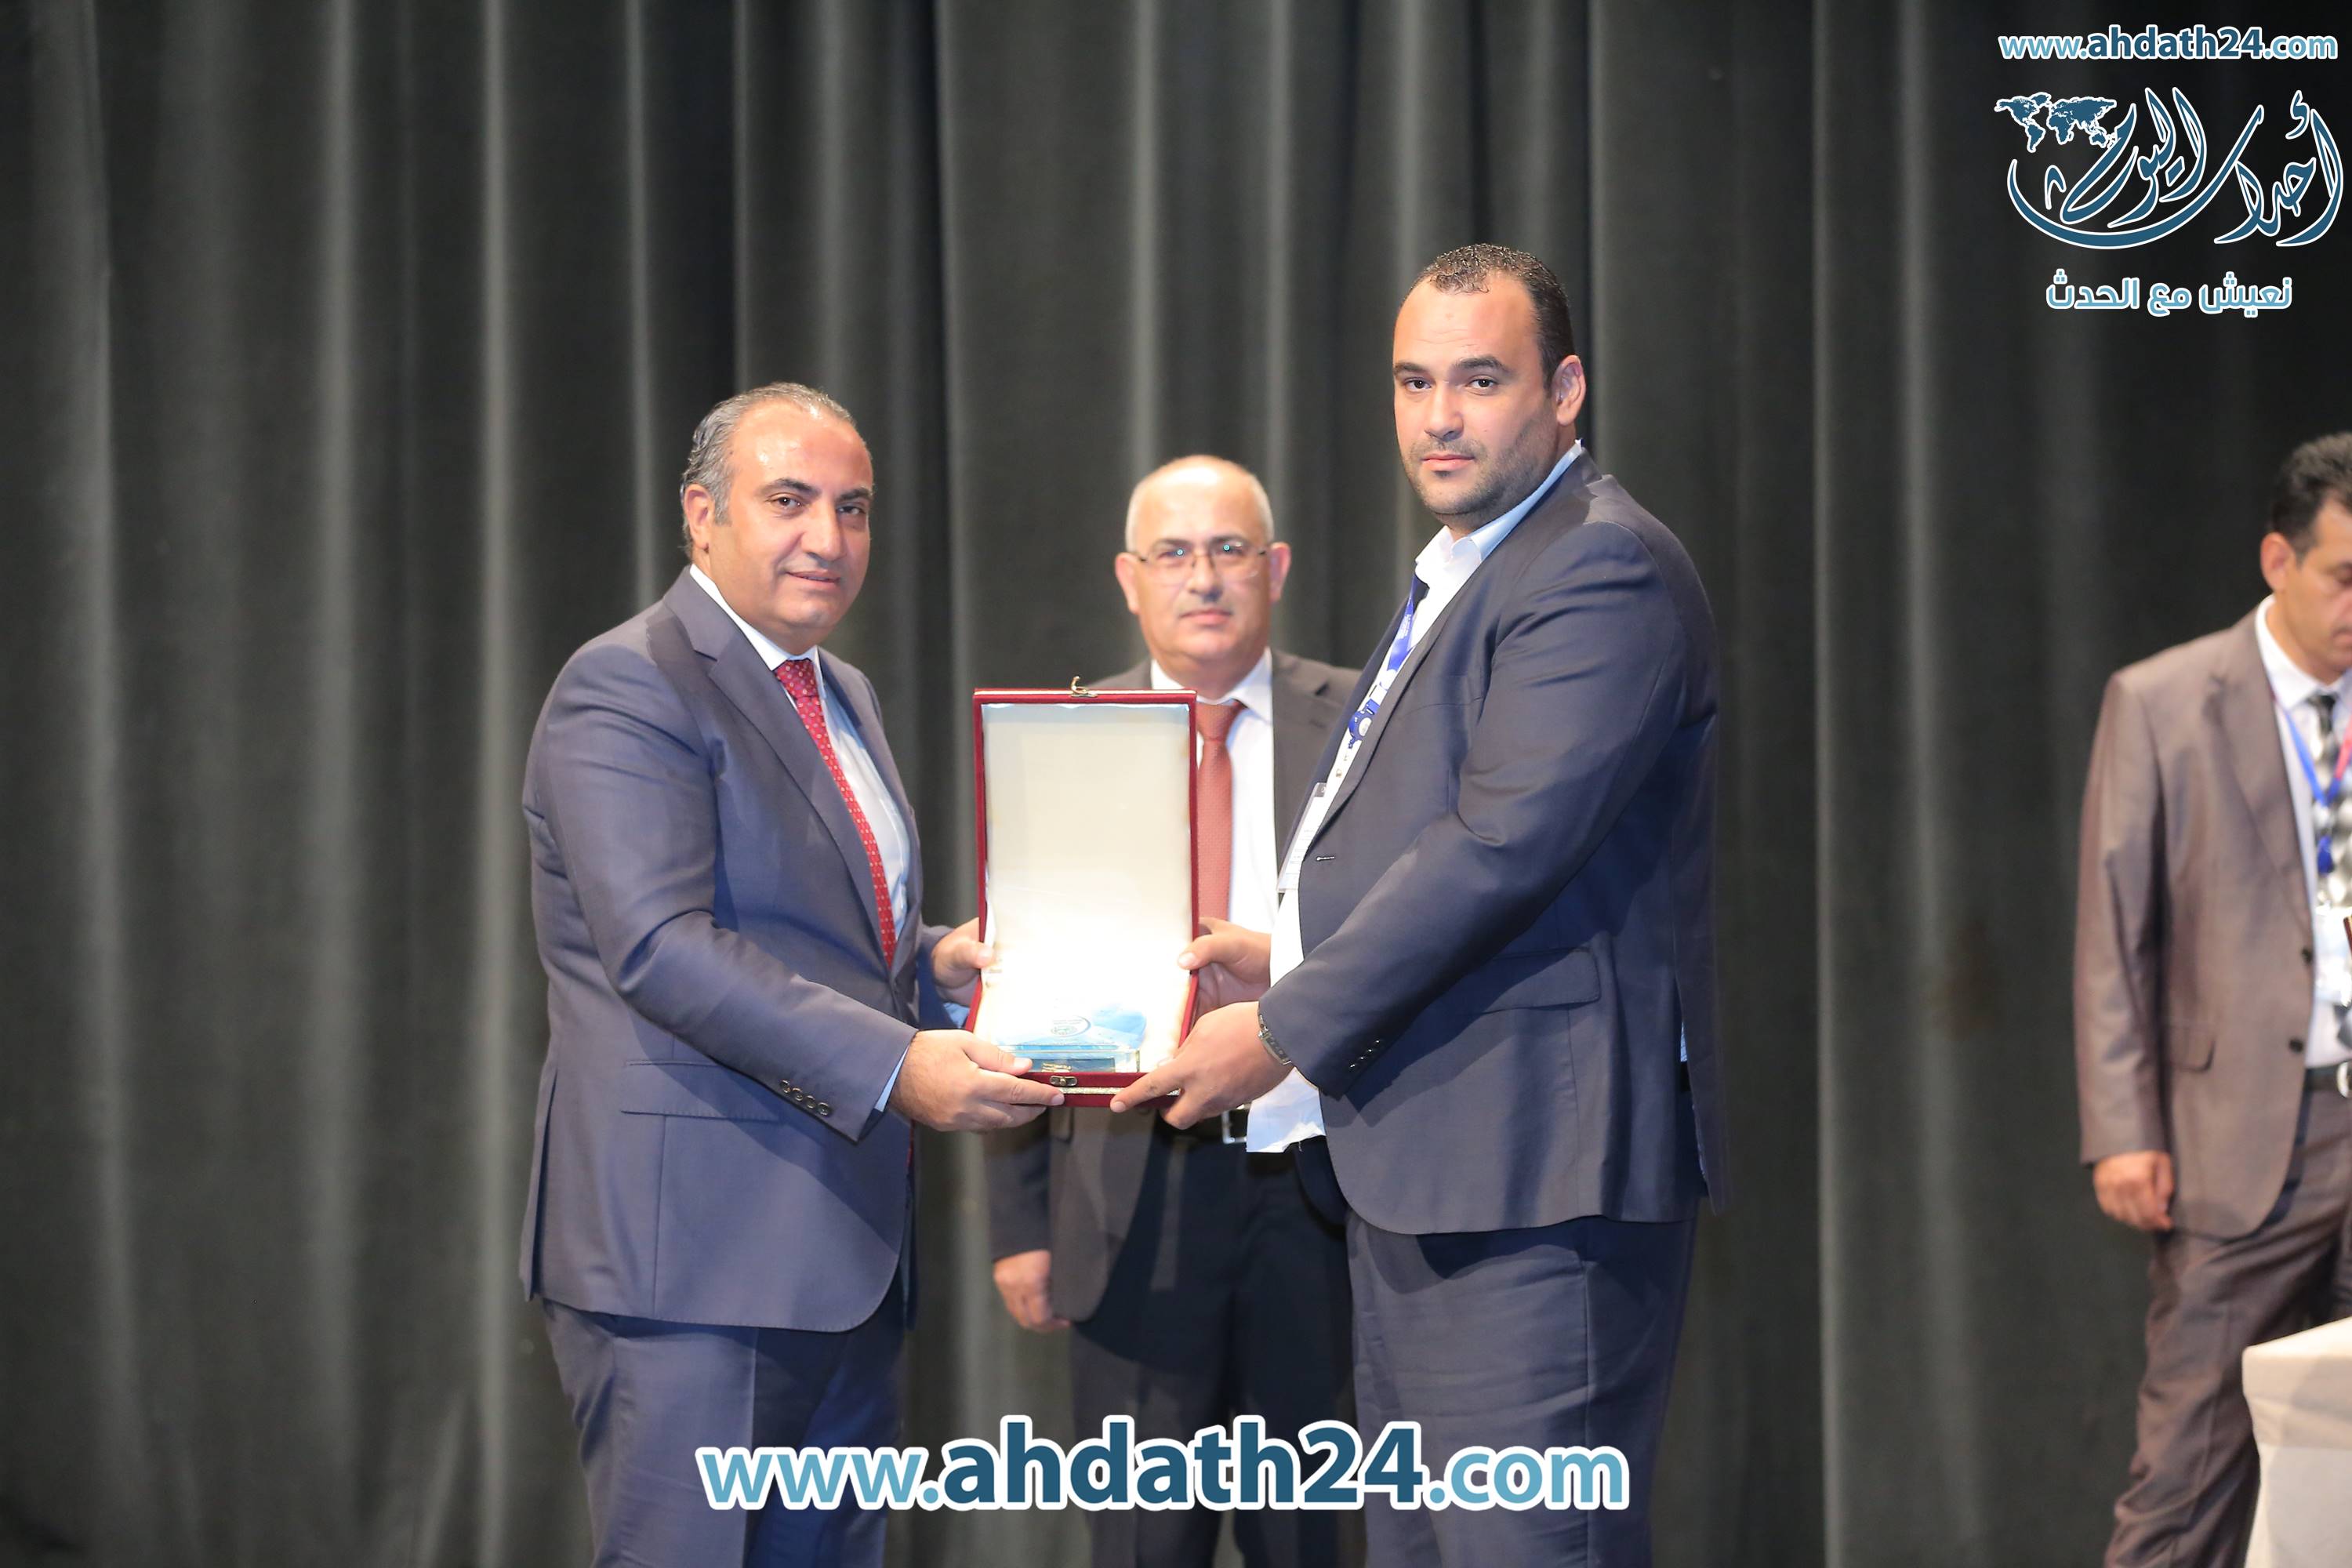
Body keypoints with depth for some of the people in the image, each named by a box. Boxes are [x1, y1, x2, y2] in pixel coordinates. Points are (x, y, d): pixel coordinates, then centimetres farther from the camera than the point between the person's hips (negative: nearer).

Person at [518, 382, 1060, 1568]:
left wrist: (931, 959, 6)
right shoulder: (625, 690, -10)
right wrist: (895, 1065, -26)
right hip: (692, 1245, -9)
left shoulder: (842, 698, 20)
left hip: (848, 1252, 9)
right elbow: (663, 948, -21)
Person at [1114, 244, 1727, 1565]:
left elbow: (1503, 847, -21)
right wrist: (1298, 953, 9)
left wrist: (1287, 1029, -16)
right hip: (1418, 1173, 11)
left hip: (1533, 1177, -11)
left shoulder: (1604, 570, -13)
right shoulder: (1460, 575, 21)